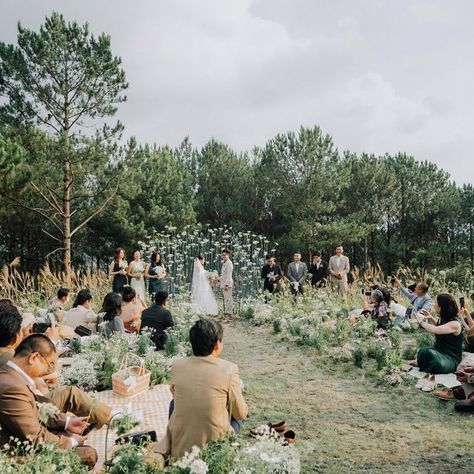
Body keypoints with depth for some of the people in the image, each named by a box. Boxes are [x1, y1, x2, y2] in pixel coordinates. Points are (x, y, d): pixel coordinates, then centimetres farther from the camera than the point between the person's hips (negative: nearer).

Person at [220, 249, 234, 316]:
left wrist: (226, 284, -23)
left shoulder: (229, 263, -13)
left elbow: (229, 275, -19)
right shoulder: (224, 263, 18)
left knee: (228, 298, -8)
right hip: (224, 283, 10)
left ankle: (229, 312, -5)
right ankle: (226, 312, 19)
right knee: (226, 298, 13)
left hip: (227, 284, -10)